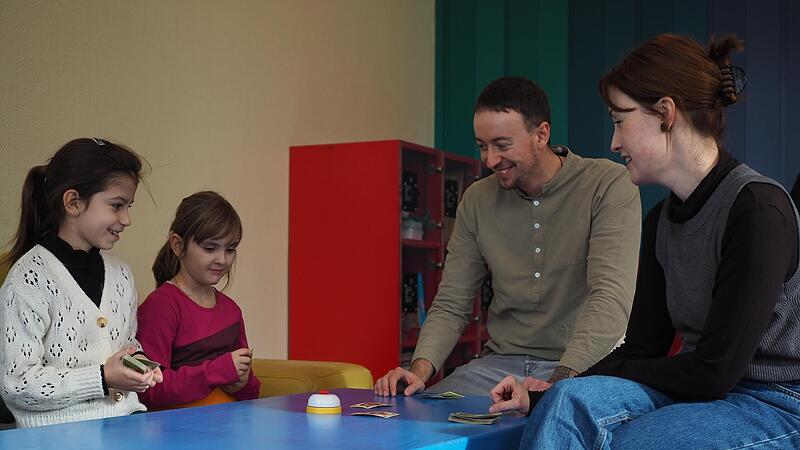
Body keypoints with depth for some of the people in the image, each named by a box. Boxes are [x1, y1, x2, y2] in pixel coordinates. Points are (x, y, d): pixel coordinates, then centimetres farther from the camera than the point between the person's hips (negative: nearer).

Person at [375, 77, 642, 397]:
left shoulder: (607, 185, -9)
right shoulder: (477, 200, 8)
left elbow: (611, 299, -20)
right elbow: (451, 306, 8)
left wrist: (558, 382, -33)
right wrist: (421, 369, -11)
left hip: (585, 369, -4)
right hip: (501, 363, 4)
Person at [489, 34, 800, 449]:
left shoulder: (758, 209, -17)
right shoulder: (661, 221, 9)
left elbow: (714, 372, -18)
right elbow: (641, 351, 10)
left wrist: (609, 371, -5)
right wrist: (541, 398, -1)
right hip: (704, 394, 6)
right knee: (571, 401, -22)